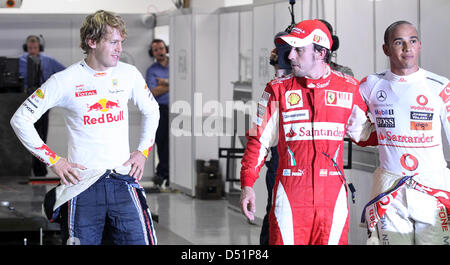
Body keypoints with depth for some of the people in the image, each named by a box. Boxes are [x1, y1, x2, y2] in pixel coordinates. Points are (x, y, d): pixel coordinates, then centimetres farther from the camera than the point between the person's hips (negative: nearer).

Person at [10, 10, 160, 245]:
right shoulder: (65, 81, -4)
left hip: (123, 181, 3)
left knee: (139, 241, -6)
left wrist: (143, 151, 12)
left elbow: (151, 111, 25)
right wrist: (52, 160, -2)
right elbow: (20, 119, 1)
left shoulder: (128, 74, 7)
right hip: (82, 183, -3)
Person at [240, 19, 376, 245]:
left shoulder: (348, 88, 6)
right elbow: (259, 139, 5)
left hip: (332, 197, 1)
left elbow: (364, 133, 17)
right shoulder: (279, 90, 3)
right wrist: (247, 184, -2)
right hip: (290, 196, -1)